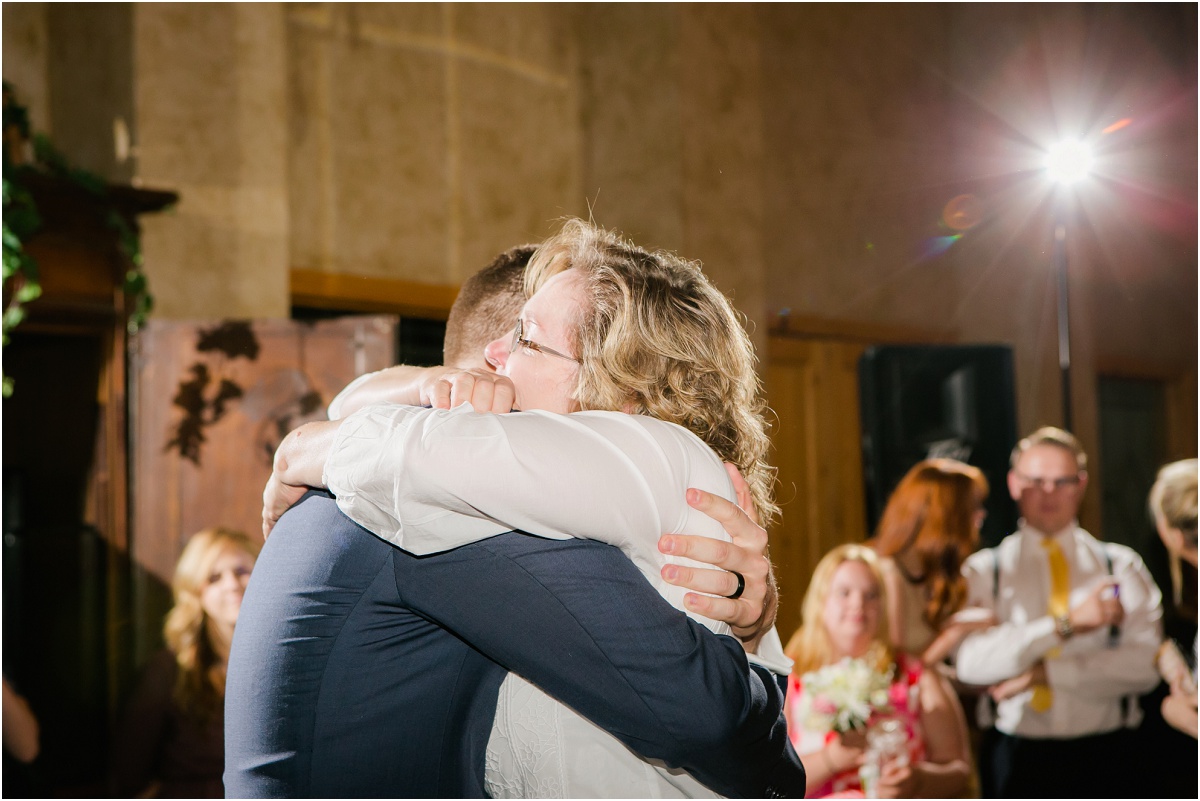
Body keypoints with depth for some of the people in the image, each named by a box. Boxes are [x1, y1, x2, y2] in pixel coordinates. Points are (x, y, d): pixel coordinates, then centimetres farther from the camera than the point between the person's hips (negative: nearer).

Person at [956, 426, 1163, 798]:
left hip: (1103, 756, 1)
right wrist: (1067, 624, -19)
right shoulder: (984, 570, 3)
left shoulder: (1121, 566, 7)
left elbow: (1145, 663, -7)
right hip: (1017, 757, -1)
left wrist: (1046, 672, -13)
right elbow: (970, 662, -14)